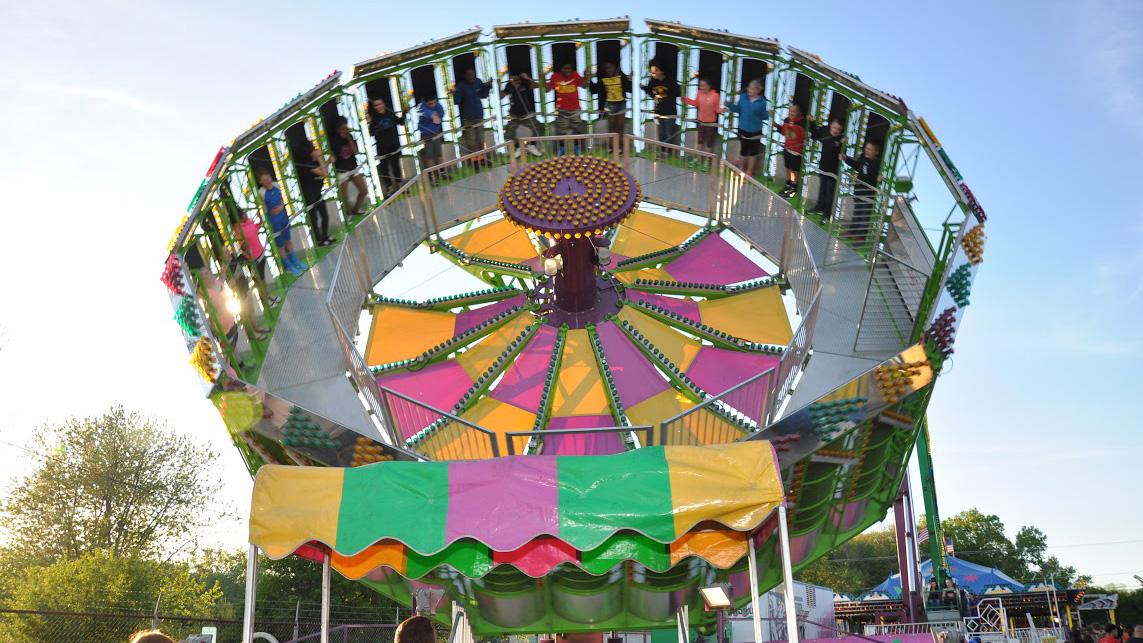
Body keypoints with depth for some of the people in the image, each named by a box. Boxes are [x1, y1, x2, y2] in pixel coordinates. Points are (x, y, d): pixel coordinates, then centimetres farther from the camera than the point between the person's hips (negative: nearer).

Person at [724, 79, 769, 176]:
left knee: (753, 152, 13)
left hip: (755, 131, -2)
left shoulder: (762, 102, -12)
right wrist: (729, 104, -9)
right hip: (743, 129, 2)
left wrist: (768, 114, -27)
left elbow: (763, 116, -6)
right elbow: (737, 109, 6)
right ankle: (741, 170, 34)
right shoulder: (743, 97, -4)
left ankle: (749, 172, 29)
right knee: (743, 151, 17)